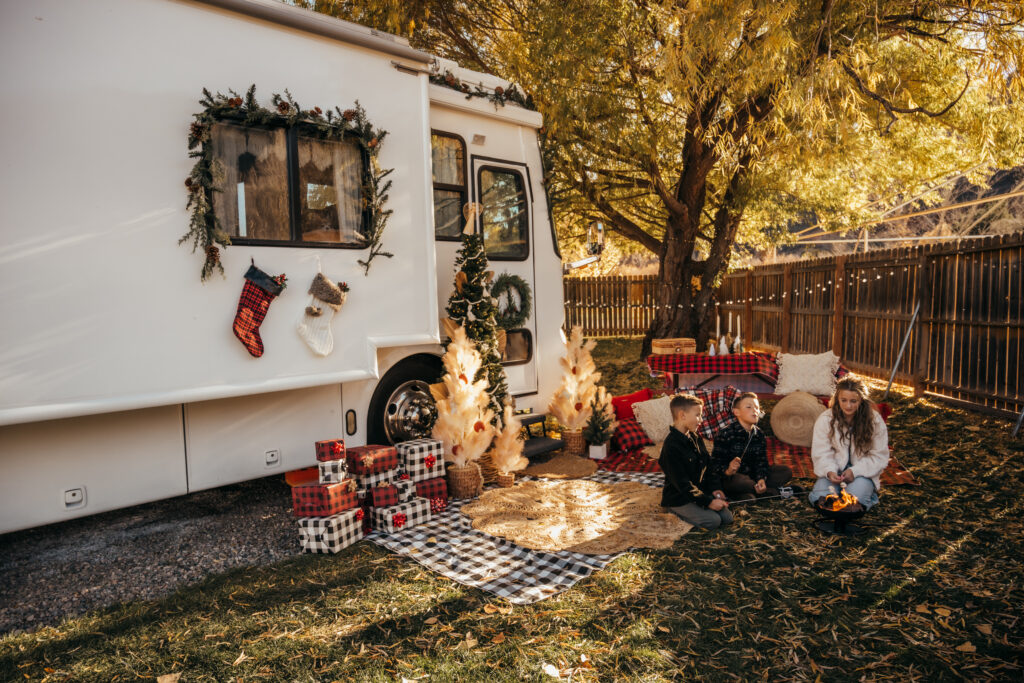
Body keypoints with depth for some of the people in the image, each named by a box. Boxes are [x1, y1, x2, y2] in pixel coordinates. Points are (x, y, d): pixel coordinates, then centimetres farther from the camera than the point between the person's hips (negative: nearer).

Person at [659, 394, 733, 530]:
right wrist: (708, 501, -20)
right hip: (679, 498, -8)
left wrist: (714, 488, 1)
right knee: (713, 521, -20)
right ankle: (677, 511, 0)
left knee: (727, 517, -4)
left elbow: (708, 466, 15)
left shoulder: (695, 438, 7)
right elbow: (682, 483, -22)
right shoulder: (671, 446, -23)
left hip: (701, 492, 8)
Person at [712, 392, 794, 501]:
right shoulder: (726, 434, -15)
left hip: (752, 475, 7)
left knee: (787, 472, -6)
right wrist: (727, 471, -41)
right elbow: (716, 463, -19)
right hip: (731, 477, -6)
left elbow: (761, 461, -1)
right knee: (738, 481, -41)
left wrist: (761, 478, -21)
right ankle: (769, 490, -13)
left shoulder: (759, 434, 5)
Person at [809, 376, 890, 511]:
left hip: (863, 472, 0)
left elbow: (879, 456, -3)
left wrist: (855, 471, -17)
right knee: (820, 497, -26)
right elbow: (821, 454, -4)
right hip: (834, 472, 1)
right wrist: (829, 472, -26)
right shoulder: (825, 420, -6)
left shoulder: (875, 420, -6)